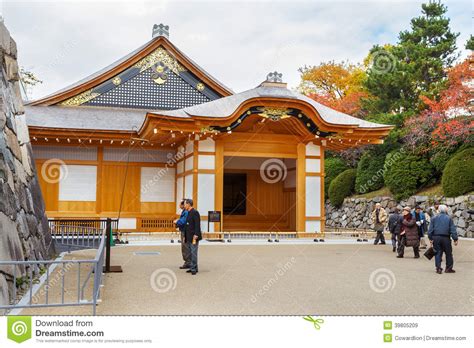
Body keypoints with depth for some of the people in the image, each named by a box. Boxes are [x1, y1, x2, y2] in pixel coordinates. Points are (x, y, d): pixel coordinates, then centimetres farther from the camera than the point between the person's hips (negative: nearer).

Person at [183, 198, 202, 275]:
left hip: (193, 237, -9)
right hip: (189, 237, 9)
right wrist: (185, 236, 16)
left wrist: (195, 236, -20)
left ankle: (193, 269, -5)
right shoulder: (188, 213, 16)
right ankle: (193, 268, 16)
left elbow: (197, 225, -16)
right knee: (191, 253, 10)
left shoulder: (195, 212, -11)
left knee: (193, 252, -8)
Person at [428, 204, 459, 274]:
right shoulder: (449, 218, -1)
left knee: (438, 253, 6)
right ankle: (449, 268, 14)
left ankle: (438, 268, 1)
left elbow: (430, 229, 3)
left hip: (436, 238, 2)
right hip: (445, 238, -2)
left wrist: (430, 238, 8)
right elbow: (453, 230, -4)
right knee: (448, 253, 11)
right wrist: (455, 239, -1)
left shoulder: (434, 218, 4)